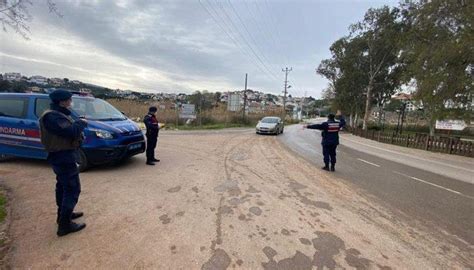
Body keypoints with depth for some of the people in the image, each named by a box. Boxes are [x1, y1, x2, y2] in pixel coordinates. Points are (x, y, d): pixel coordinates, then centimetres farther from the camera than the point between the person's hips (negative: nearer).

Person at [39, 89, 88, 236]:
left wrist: (78, 124, -4)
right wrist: (81, 123, -15)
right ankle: (65, 224, 0)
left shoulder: (58, 114, 13)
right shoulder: (52, 117, -21)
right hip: (64, 157, -11)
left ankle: (63, 214, 37)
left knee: (63, 186, 21)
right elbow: (70, 132, -32)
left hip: (61, 156, 11)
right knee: (72, 189, -7)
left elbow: (68, 130, 14)